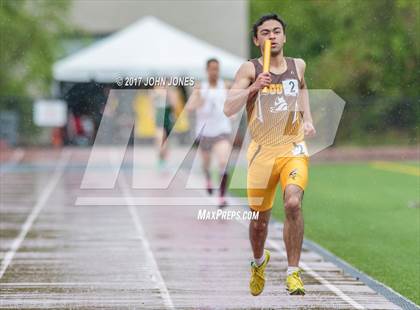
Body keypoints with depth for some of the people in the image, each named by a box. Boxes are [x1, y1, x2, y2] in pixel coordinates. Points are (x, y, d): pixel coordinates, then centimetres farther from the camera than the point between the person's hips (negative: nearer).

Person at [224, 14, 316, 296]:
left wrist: (307, 118, 22)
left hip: (293, 148, 1)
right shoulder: (250, 69, -2)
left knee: (293, 203, -25)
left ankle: (293, 272, -15)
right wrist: (253, 87, -25)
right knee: (259, 218, 9)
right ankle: (259, 261, 42)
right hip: (262, 152, -1)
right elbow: (229, 109, -12)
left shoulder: (298, 65, 9)